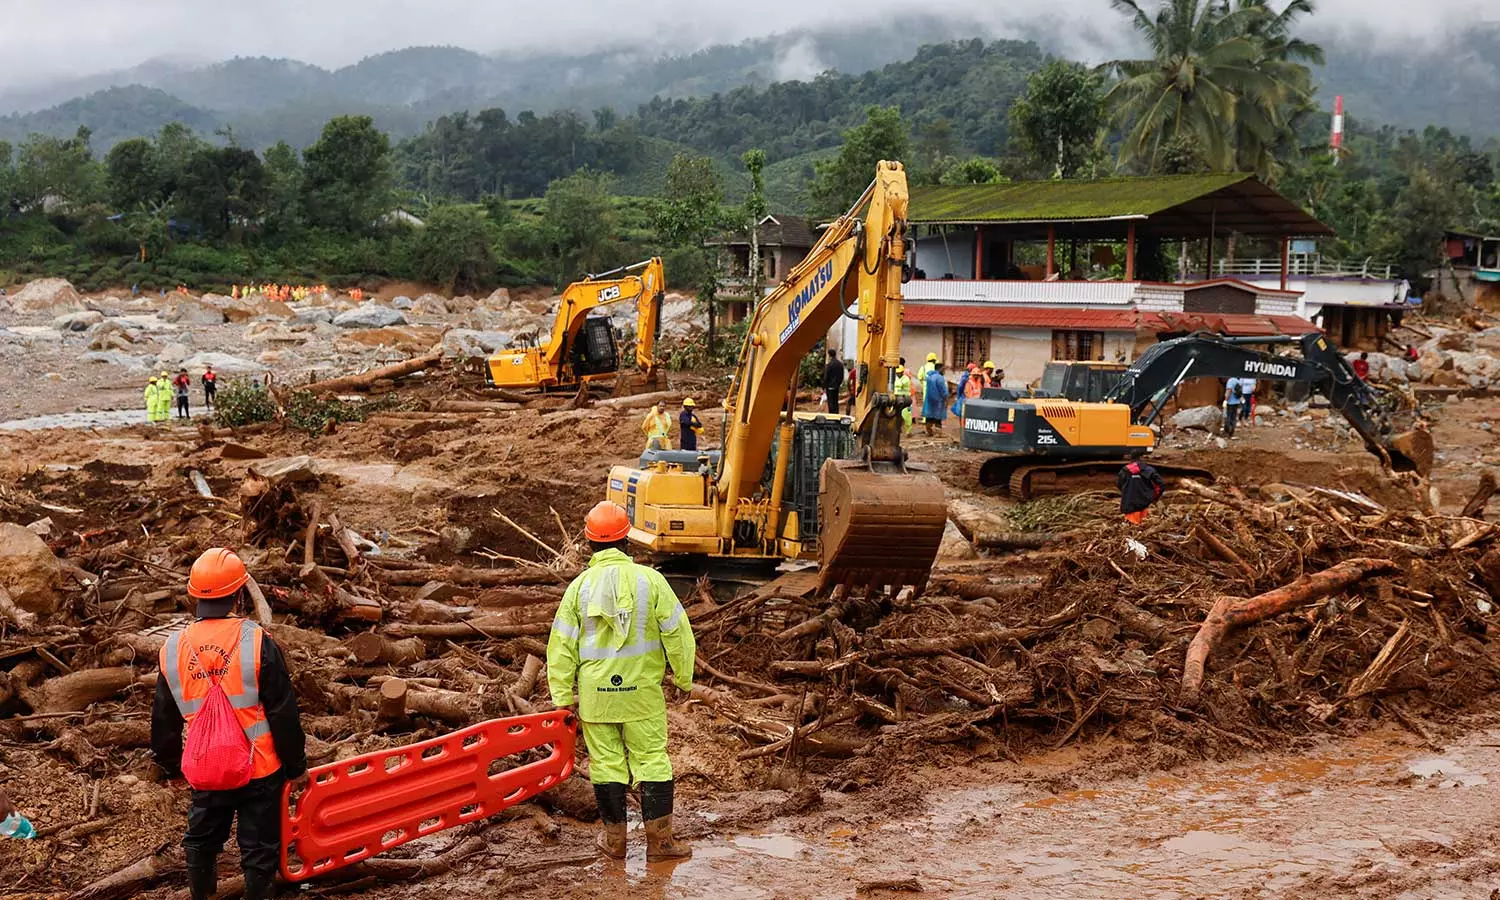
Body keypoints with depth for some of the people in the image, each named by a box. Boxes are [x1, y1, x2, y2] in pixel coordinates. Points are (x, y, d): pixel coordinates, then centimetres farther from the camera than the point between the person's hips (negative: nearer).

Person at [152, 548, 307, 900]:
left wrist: (171, 765, 23)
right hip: (260, 768, -4)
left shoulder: (172, 649, -4)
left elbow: (164, 720, 7)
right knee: (259, 846, 10)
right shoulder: (257, 642, -17)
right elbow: (283, 712, -13)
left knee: (202, 841, 23)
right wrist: (297, 766, -1)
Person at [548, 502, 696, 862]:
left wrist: (563, 695, 7)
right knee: (652, 761, 7)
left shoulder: (580, 586, -2)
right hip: (642, 690, -1)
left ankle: (614, 838, 17)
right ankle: (658, 839, 9)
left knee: (606, 762, 10)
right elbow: (677, 631, -4)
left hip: (595, 693, 1)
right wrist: (683, 677, 8)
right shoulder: (649, 579, -6)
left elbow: (562, 644, 0)